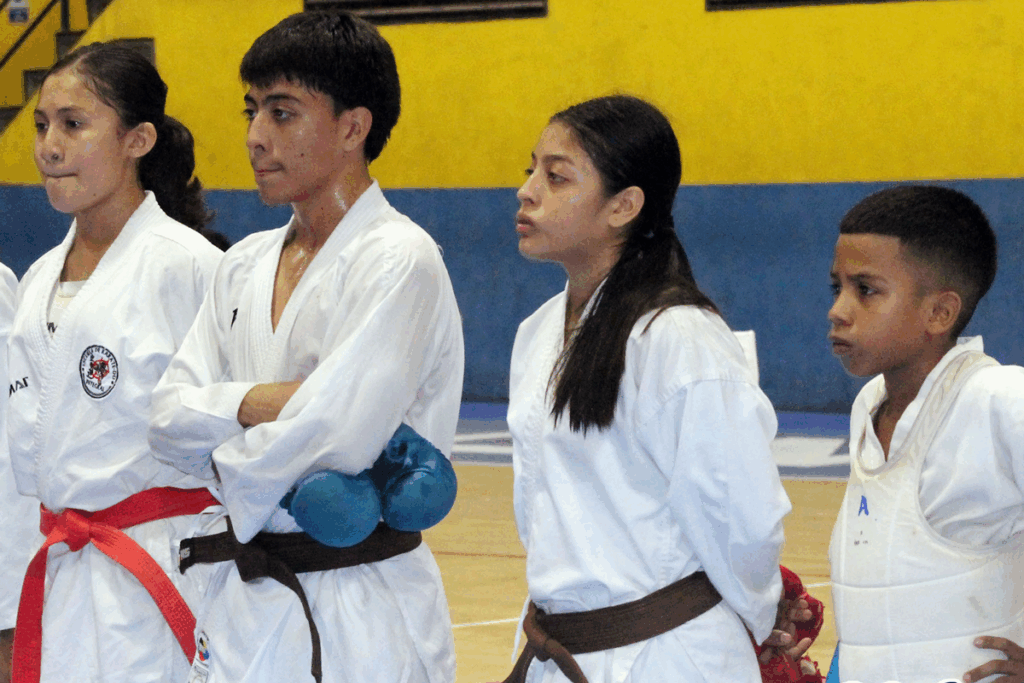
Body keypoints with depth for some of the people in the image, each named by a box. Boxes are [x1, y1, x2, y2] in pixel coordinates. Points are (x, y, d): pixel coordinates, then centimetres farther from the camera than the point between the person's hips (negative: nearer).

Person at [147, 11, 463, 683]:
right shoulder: (246, 264, 12)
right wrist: (249, 404, -14)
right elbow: (169, 415, 6)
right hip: (243, 603, 7)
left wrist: (228, 462, -5)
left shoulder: (397, 261, -13)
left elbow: (339, 430, -22)